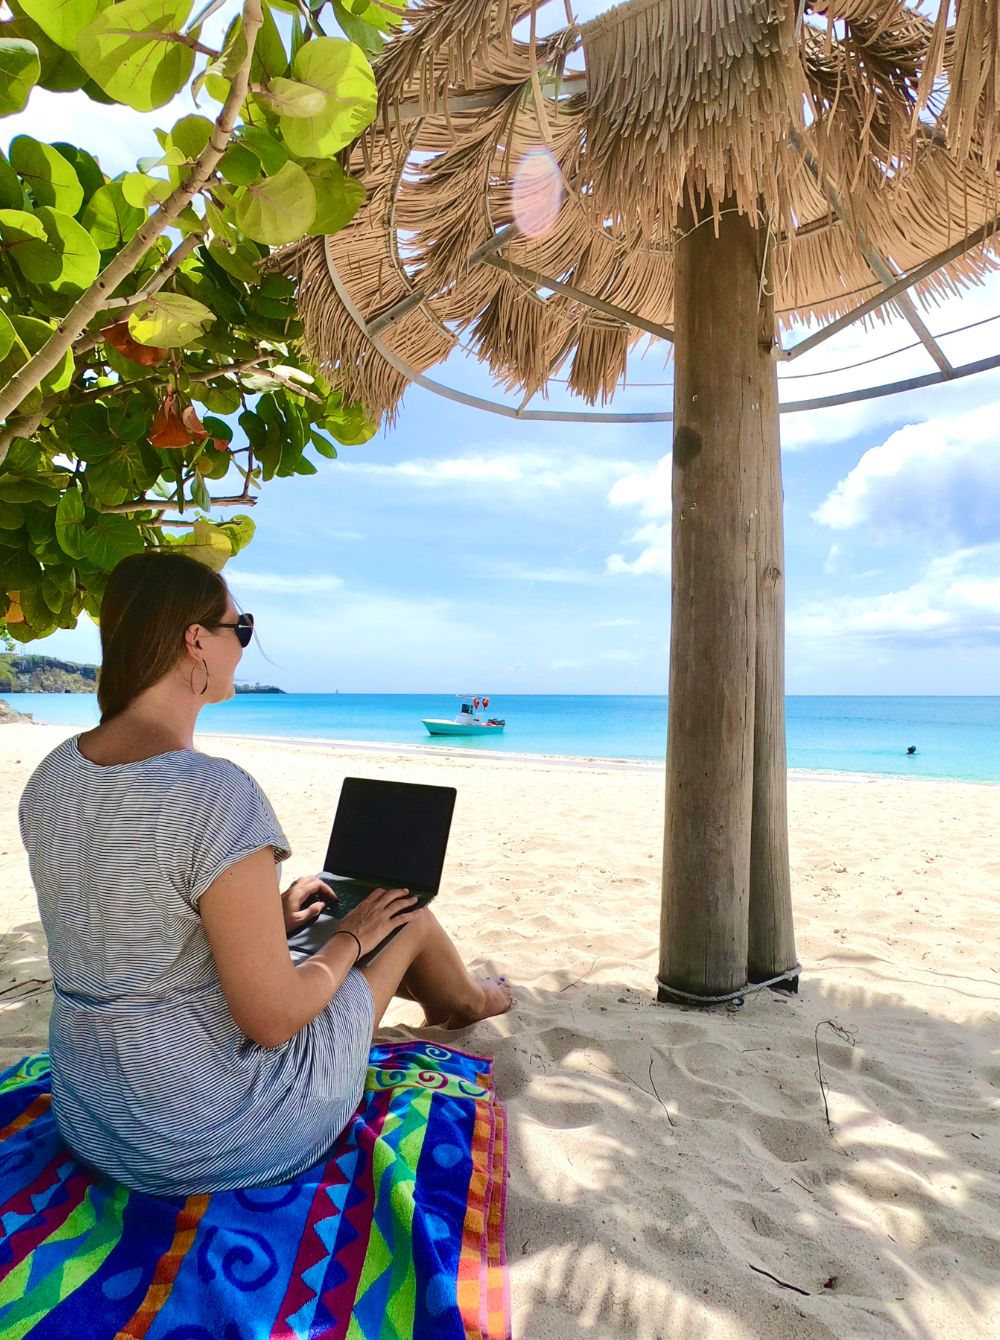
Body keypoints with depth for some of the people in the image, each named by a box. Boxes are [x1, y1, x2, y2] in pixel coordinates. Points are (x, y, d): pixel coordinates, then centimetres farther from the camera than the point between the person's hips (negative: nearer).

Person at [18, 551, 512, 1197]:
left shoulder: (51, 775, -4)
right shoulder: (218, 793, -31)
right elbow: (271, 1021, -25)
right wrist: (353, 936, -7)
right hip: (215, 1136, -7)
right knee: (408, 912, 11)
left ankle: (448, 997, 56)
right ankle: (465, 999, 47)